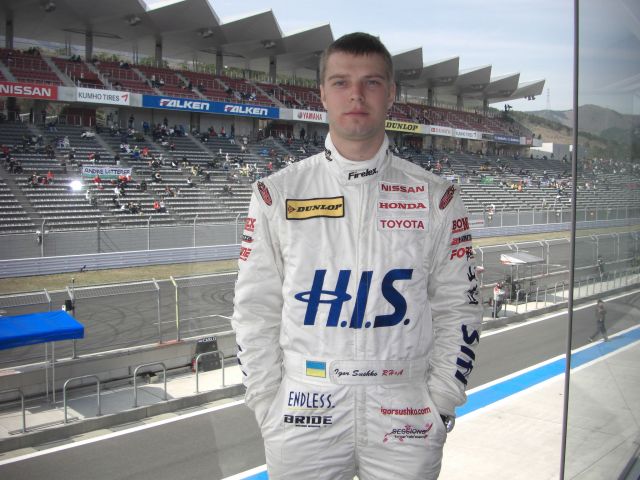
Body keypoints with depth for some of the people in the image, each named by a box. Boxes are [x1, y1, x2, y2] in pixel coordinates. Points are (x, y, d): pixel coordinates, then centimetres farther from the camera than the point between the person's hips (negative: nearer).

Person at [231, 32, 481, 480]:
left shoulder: (436, 196, 0)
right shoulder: (276, 193, -1)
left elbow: (458, 309, 3)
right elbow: (256, 310, 1)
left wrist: (440, 406, -2)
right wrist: (269, 408, -2)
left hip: (406, 419, 0)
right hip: (304, 414, 0)